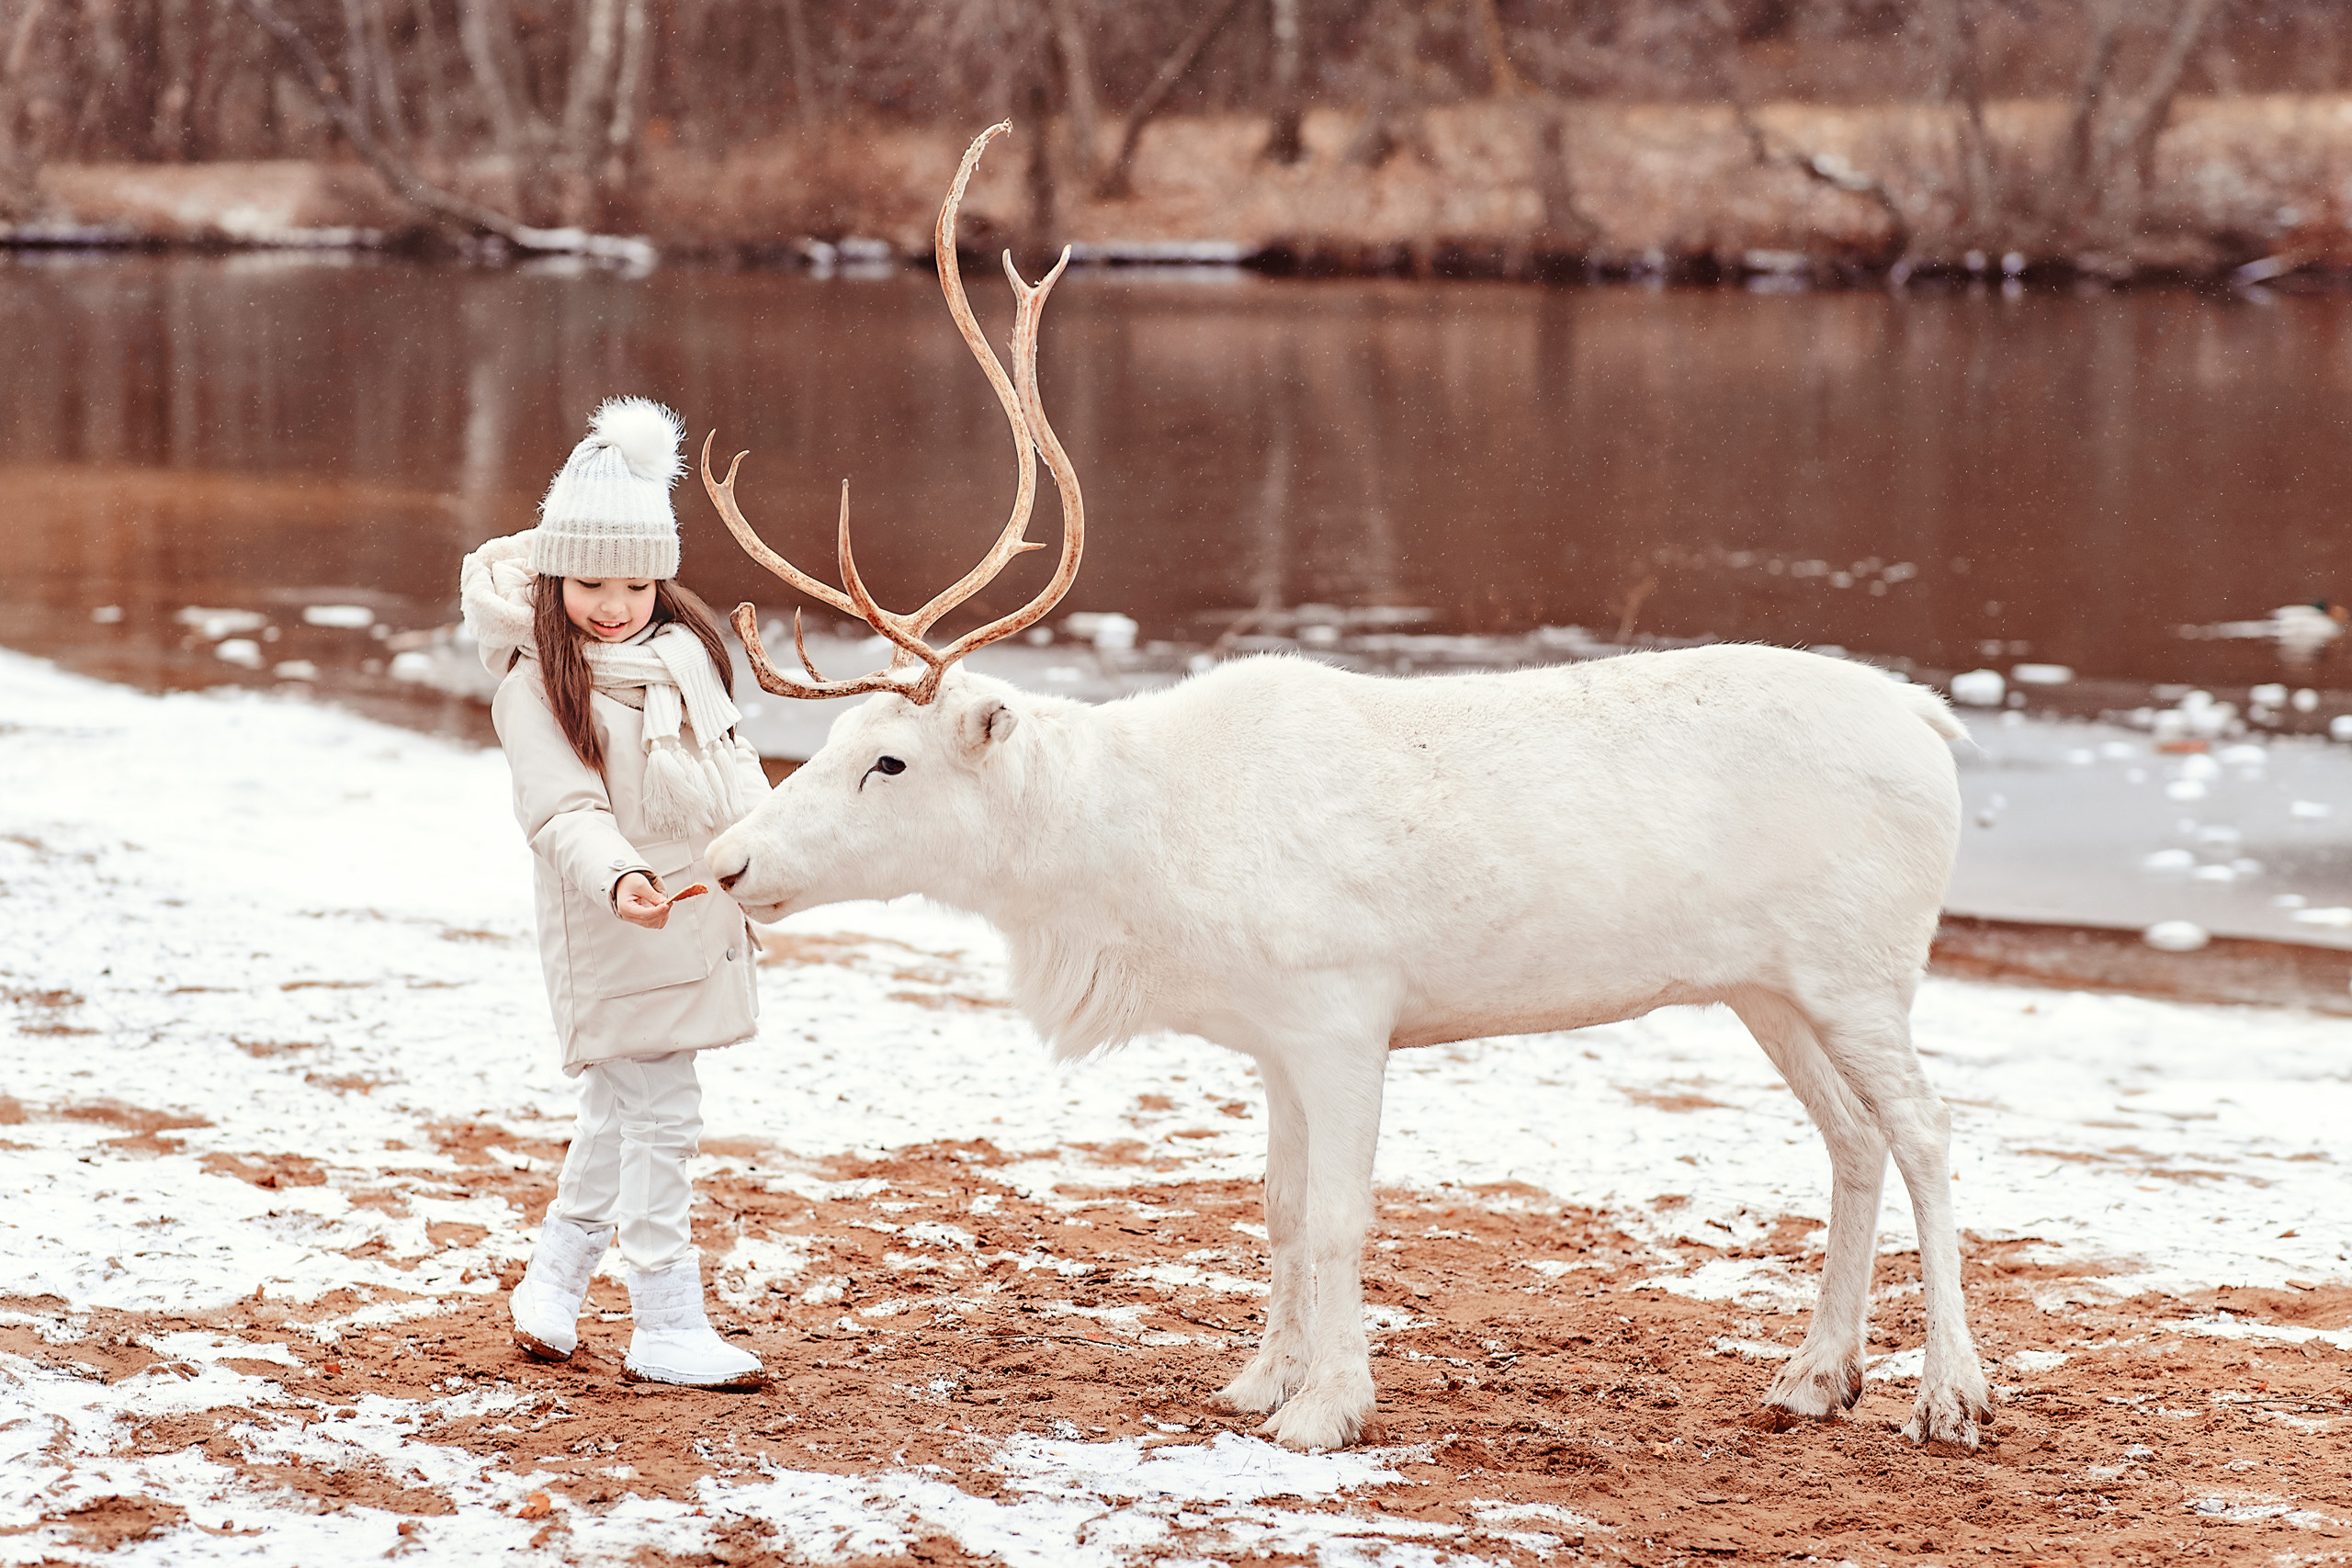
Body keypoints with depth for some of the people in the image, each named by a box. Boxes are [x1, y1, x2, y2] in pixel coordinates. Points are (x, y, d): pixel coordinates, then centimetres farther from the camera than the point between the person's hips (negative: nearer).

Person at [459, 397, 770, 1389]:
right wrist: (619, 877, -39)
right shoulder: (536, 689, -14)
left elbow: (735, 762, 18)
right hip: (616, 933, -7)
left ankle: (556, 1273, 36)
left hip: (703, 912, 7)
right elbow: (564, 811, -23)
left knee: (618, 1103, 19)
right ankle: (667, 1329, -2)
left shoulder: (689, 652, 7)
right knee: (660, 1114, -8)